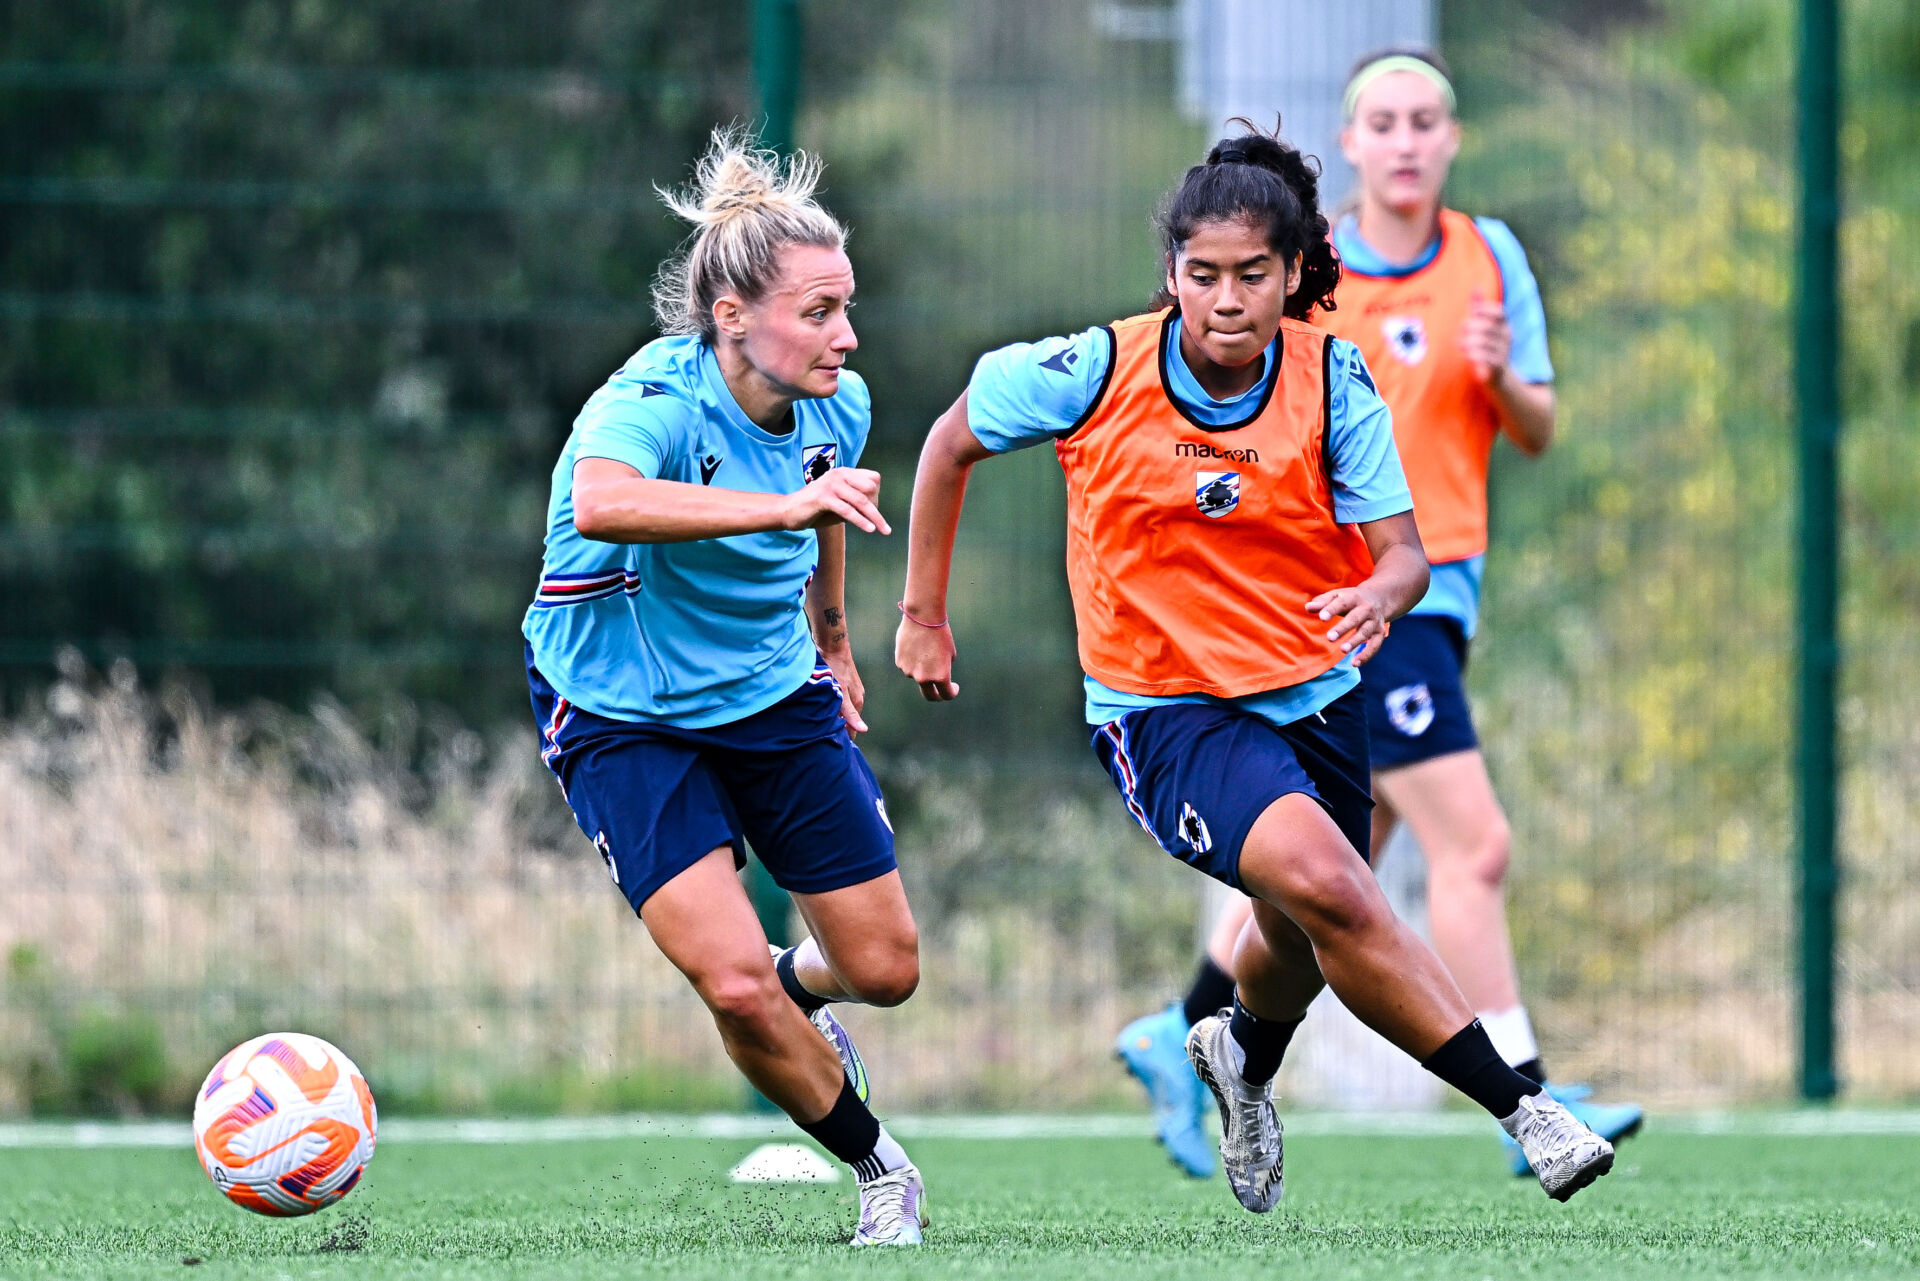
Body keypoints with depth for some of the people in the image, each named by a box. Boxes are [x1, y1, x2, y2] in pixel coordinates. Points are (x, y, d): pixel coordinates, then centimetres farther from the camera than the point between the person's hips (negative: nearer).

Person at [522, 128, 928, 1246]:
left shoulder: (837, 407, -9)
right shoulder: (653, 403, -30)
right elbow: (603, 502, -54)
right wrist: (781, 503, -62)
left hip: (781, 698, 6)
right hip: (625, 722, -6)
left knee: (885, 968, 7)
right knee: (736, 985, -17)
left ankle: (801, 989, 44)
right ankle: (881, 1171, 8)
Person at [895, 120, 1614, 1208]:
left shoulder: (1333, 381, -10)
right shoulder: (1097, 374, -14)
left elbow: (1403, 549, -12)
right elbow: (954, 440, 3)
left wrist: (1381, 595, -36)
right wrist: (924, 613, 6)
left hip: (1316, 698, 4)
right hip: (1162, 705, -4)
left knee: (1303, 941, 21)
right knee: (1320, 879, -29)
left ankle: (1247, 1056, 59)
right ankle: (1522, 1111, -27)